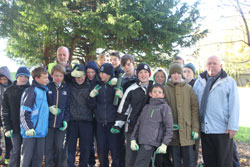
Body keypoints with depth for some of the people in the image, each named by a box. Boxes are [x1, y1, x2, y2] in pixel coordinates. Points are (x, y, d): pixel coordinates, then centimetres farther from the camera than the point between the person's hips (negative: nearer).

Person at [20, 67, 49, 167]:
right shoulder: (31, 91, -11)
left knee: (38, 157, 12)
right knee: (27, 157, 2)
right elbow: (24, 111, -15)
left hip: (41, 130, 7)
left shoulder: (44, 90, 14)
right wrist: (28, 128, -17)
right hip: (31, 131, -7)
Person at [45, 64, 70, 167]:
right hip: (48, 123, -1)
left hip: (61, 124, 1)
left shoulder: (66, 89, 6)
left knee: (60, 148, 2)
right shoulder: (47, 87, 0)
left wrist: (66, 120, -3)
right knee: (48, 147, 4)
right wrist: (49, 108, -13)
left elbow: (68, 106, 7)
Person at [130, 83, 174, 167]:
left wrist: (164, 144, -10)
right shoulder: (146, 107, 21)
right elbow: (138, 124, 19)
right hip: (142, 142, 6)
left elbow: (169, 128, -2)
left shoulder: (164, 107, 4)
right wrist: (133, 139, 8)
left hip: (151, 142, -6)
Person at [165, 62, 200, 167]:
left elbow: (195, 109, 2)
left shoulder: (189, 89, 4)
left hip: (187, 130, 0)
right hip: (172, 131, 0)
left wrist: (195, 129, -3)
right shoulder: (165, 89, 4)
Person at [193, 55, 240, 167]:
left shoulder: (229, 82, -1)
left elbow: (234, 106, -6)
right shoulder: (199, 81, 10)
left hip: (223, 129, -4)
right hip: (204, 128, 4)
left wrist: (232, 126, -11)